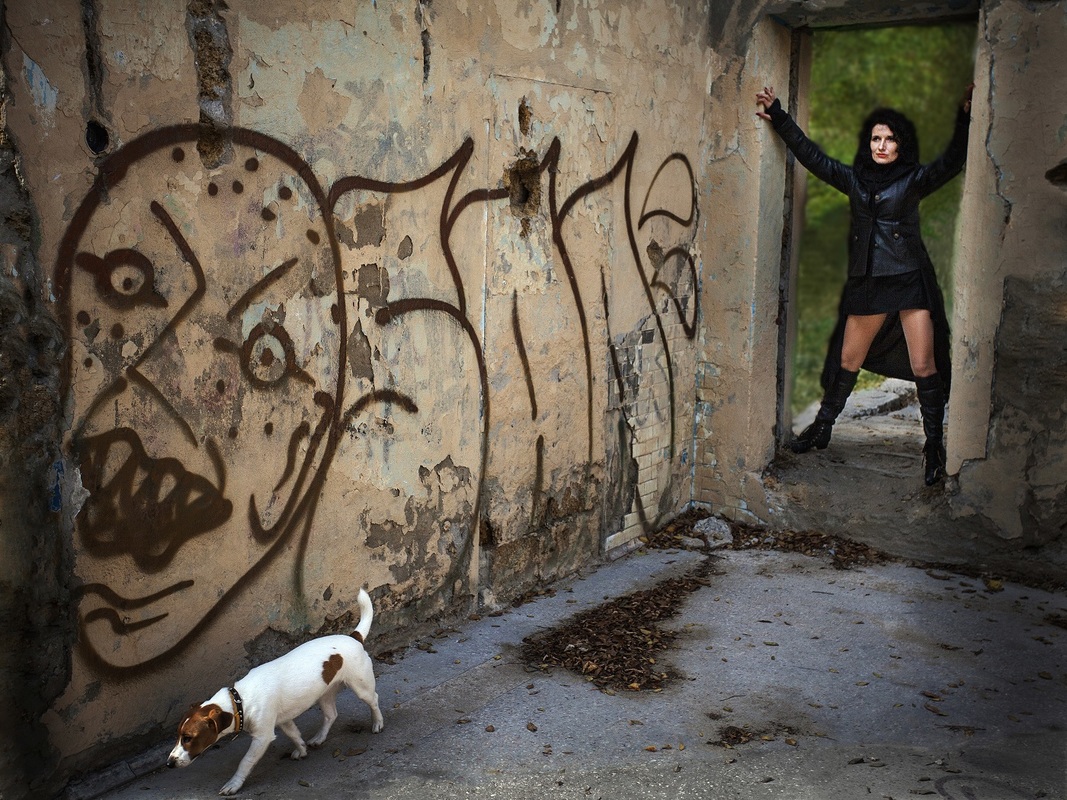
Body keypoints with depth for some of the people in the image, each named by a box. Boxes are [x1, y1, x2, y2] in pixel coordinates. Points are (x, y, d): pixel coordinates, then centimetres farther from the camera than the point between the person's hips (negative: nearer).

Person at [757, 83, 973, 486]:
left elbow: (952, 162, -14)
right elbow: (811, 155, 12)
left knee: (924, 366, -5)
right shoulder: (854, 179, 9)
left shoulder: (913, 180, 0)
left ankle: (934, 448, 3)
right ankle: (821, 429, 27)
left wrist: (965, 119, -28)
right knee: (848, 361, 12)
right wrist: (779, 117, 9)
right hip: (866, 283, 3)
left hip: (910, 281, -3)